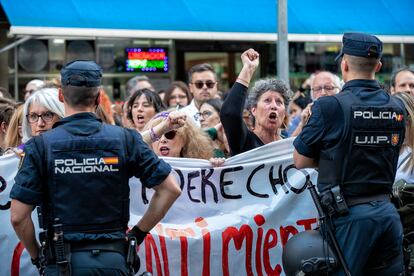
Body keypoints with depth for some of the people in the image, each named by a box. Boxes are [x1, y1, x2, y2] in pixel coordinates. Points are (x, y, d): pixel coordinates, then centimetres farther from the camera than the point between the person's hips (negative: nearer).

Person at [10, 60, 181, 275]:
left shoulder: (41, 146, -5)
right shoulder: (125, 139, 0)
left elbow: (18, 216, -8)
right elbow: (170, 189, 1)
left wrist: (36, 256, 7)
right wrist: (139, 233, 8)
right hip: (113, 258, 1)